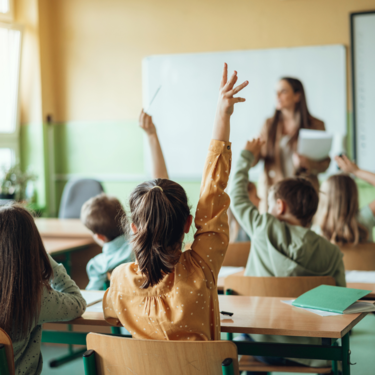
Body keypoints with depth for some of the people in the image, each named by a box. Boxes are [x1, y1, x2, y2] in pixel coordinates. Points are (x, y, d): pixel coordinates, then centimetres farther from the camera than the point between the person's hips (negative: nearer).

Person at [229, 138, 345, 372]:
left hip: (260, 346, 0)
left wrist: (247, 157, 24)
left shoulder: (264, 229, -7)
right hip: (309, 352, 1)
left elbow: (237, 197, 9)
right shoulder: (332, 253, -7)